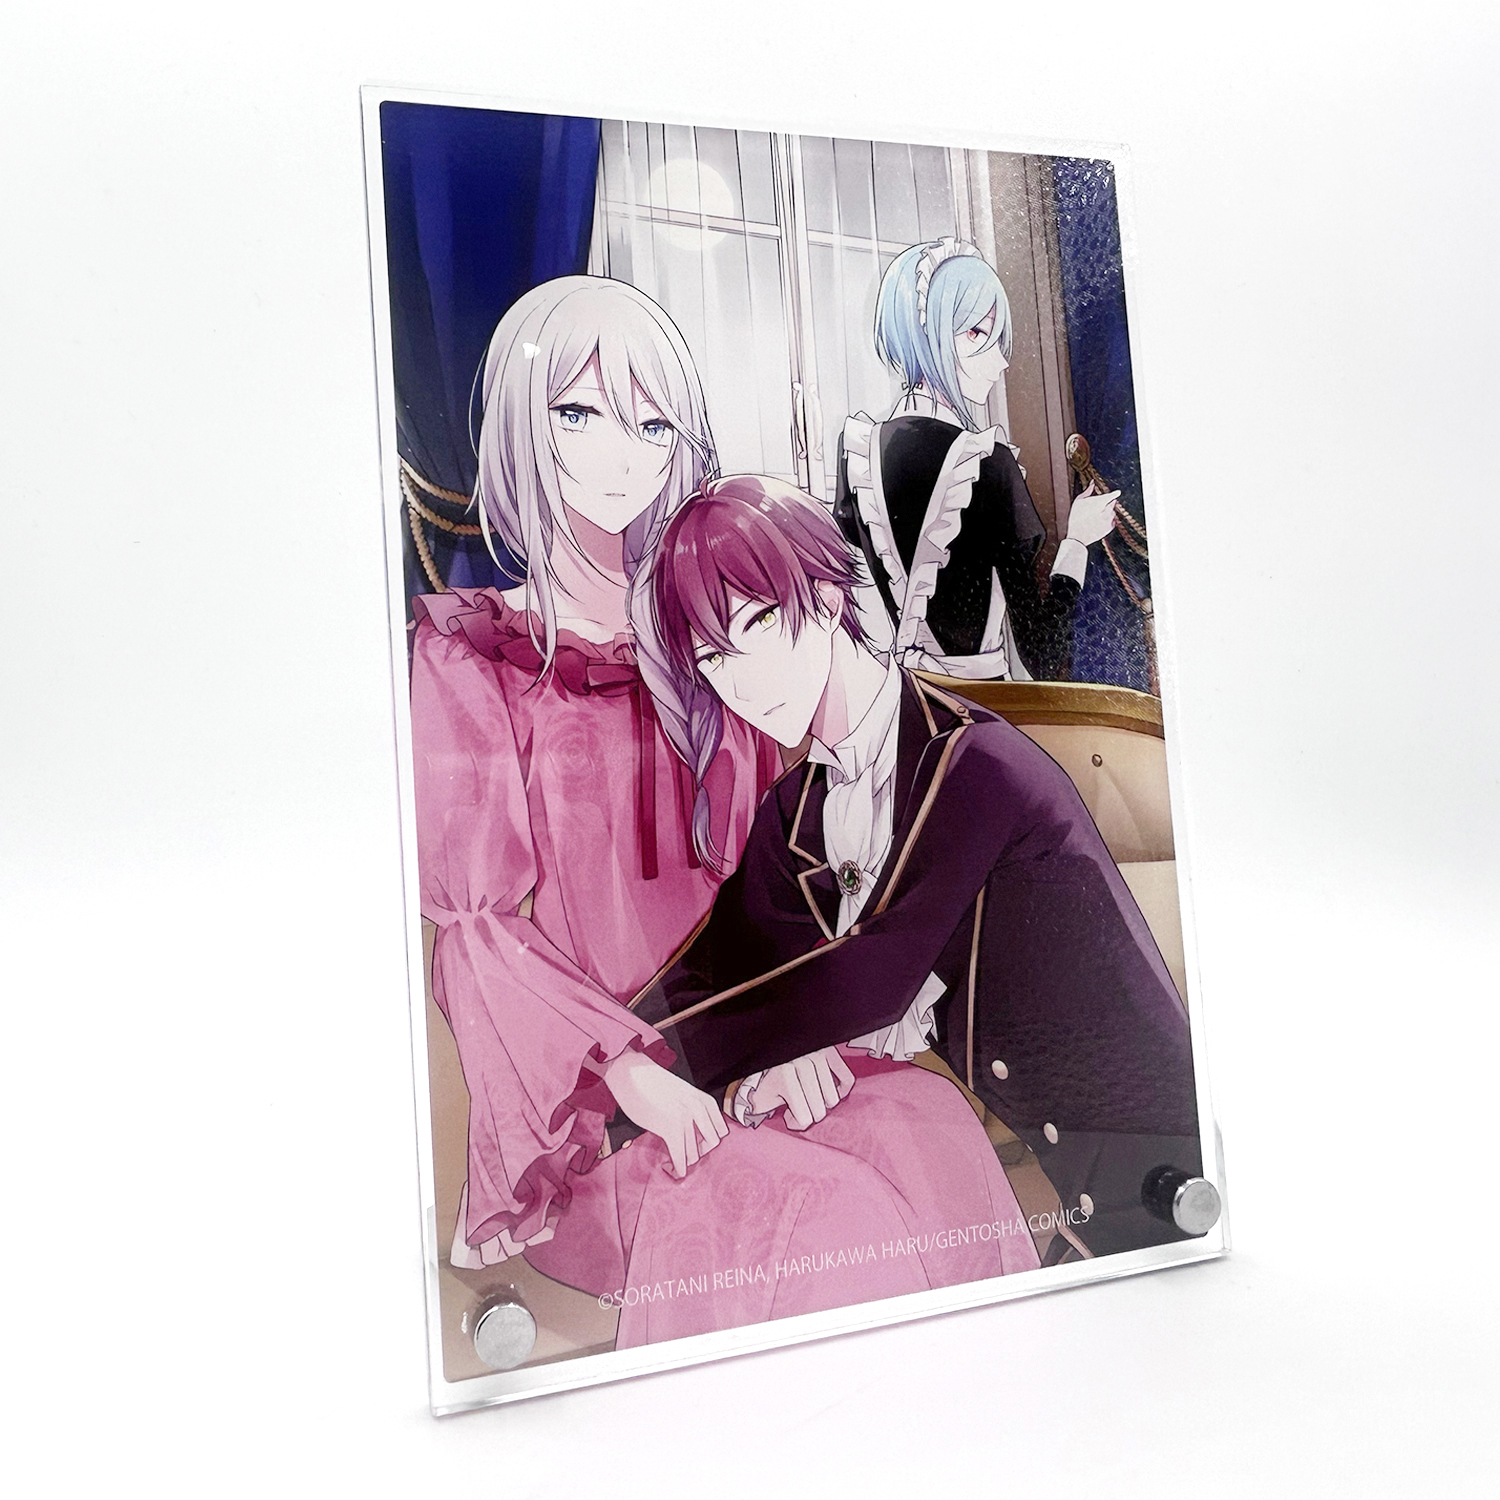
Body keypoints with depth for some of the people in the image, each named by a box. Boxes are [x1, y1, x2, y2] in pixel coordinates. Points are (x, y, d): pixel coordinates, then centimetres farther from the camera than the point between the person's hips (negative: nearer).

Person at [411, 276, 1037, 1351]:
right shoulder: (468, 656, -1)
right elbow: (481, 925, -6)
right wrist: (631, 1069, -18)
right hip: (586, 1094, -3)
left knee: (935, 1135, -22)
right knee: (822, 1215, -27)